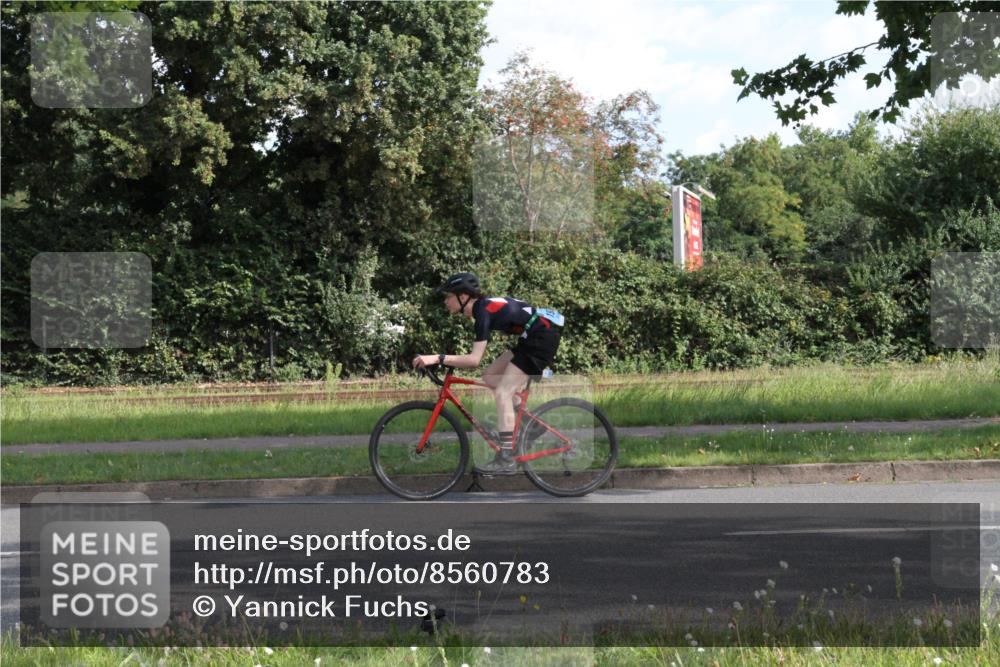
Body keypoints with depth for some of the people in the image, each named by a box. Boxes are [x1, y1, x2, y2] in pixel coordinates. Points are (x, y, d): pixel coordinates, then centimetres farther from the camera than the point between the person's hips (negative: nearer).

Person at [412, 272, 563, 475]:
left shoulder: (484, 311, -19)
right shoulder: (483, 306, 9)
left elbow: (475, 359, -26)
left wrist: (437, 358, -31)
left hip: (542, 338, -10)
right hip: (532, 339, 10)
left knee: (502, 392, -12)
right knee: (490, 376, 11)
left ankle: (506, 460, -13)